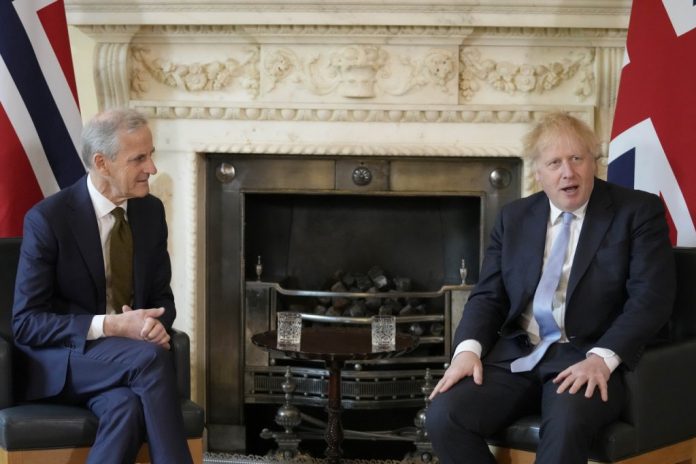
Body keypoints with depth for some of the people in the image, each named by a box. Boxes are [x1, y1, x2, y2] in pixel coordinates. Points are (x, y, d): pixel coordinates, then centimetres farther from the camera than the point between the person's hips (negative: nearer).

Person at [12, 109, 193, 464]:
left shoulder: (151, 211, 3)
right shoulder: (47, 219, -14)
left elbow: (161, 296, 12)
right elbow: (25, 322, -14)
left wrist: (155, 324, -14)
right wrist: (109, 326, -25)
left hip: (126, 358, 4)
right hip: (60, 361, -4)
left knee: (128, 407, -34)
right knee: (152, 357, -33)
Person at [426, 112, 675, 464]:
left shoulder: (638, 211, 2)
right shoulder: (513, 217, 16)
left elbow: (651, 298, -6)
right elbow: (488, 295, 13)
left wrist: (602, 358, -21)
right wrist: (469, 349, -8)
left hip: (589, 360, -4)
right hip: (515, 357, 4)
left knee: (566, 424, -37)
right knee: (444, 415, -22)